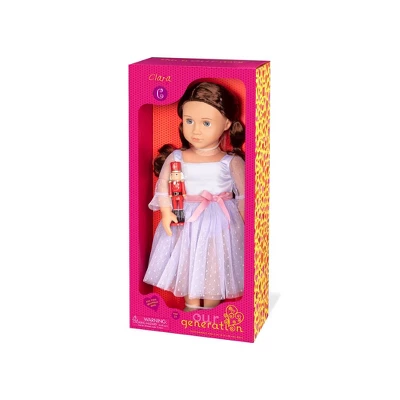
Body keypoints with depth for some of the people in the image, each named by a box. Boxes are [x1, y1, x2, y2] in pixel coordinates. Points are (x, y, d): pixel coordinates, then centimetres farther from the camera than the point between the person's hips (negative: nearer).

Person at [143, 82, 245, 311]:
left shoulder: (231, 162, -10)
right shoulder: (176, 158, -6)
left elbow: (244, 194, -4)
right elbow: (163, 186, 0)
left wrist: (243, 222, -8)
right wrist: (166, 212, -11)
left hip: (221, 223, -2)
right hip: (186, 221, 2)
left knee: (215, 268, 8)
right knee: (188, 265, 13)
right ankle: (191, 309, 30)